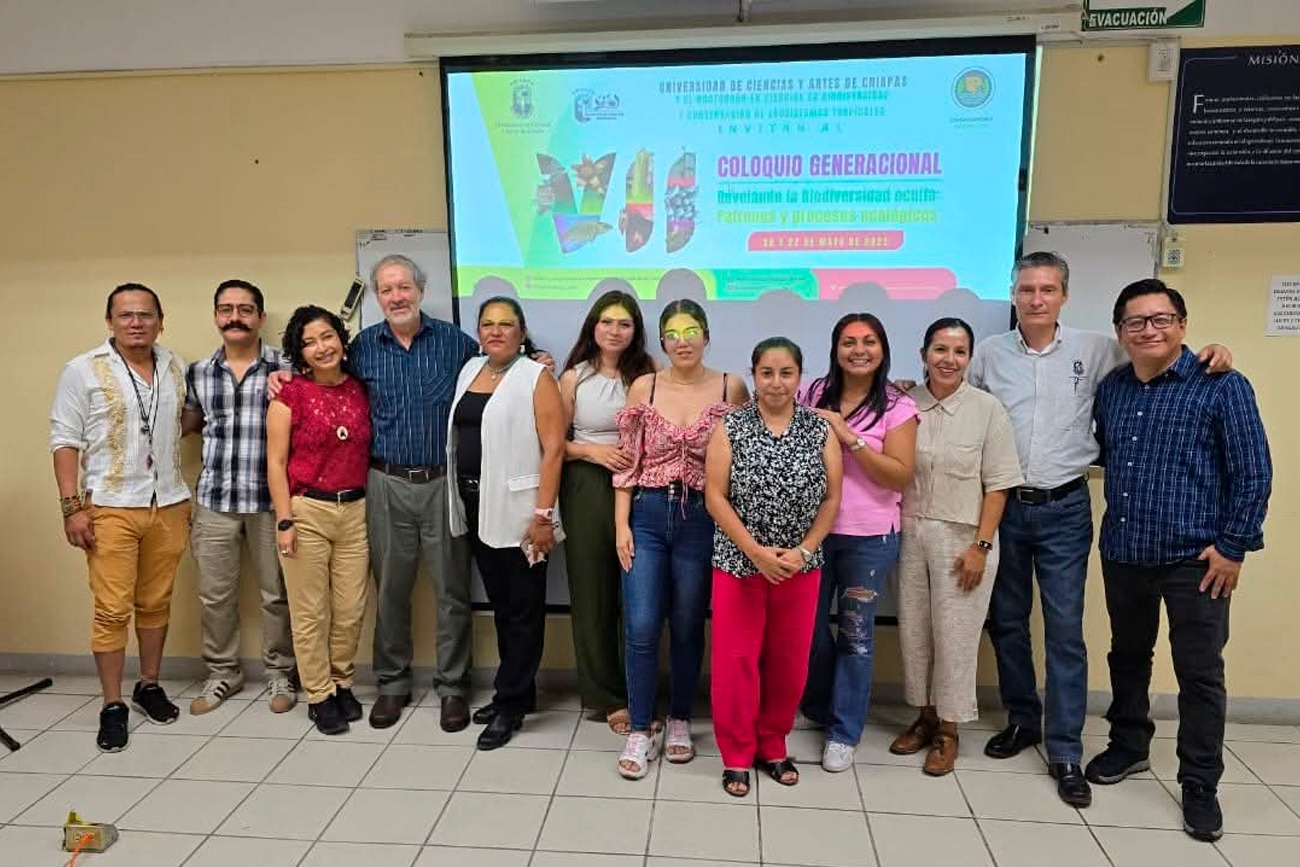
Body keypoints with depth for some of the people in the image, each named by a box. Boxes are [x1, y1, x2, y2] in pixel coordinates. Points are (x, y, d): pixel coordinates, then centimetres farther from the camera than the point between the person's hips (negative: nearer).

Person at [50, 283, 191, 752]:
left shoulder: (176, 367, 8)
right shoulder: (84, 370, -3)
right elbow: (65, 441, -3)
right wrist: (71, 506, -10)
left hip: (169, 505, 3)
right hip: (110, 508, -3)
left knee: (156, 604, 12)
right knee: (112, 610, 0)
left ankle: (149, 686, 27)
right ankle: (113, 707, 11)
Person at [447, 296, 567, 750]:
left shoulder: (536, 377, -7)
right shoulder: (469, 371, 13)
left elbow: (553, 449, -14)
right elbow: (457, 435, 16)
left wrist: (543, 515, -19)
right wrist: (461, 503, 11)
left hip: (517, 509, -7)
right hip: (475, 506, 7)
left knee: (523, 608, 4)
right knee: (500, 604, 16)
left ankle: (510, 703, 15)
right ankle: (517, 692, 29)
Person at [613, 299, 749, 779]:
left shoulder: (732, 388, 0)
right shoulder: (643, 387, 1)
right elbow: (627, 462, 2)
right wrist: (621, 524, -3)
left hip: (701, 520, 0)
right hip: (647, 516, 1)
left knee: (687, 628, 11)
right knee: (641, 628, -1)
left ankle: (679, 721, 31)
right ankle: (640, 730, 16)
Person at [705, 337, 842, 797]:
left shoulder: (820, 430, 2)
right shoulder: (730, 427, -4)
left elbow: (832, 498, 1)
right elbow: (715, 496, -8)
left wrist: (803, 551, -11)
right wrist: (756, 551, -15)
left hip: (800, 566, 2)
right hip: (740, 563, -2)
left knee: (789, 661, 11)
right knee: (736, 661, 3)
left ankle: (773, 747, 31)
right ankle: (737, 756, 20)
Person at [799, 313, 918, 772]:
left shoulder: (898, 407, -4)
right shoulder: (813, 395, 3)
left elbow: (900, 476, -12)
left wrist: (848, 436, -19)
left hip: (869, 537, -2)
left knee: (856, 632, 7)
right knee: (809, 625, 12)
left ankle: (844, 732, 23)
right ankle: (819, 706, 38)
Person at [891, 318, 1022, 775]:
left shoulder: (987, 409, -7)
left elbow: (997, 485, -6)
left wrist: (981, 546, -10)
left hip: (962, 538, -3)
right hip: (911, 534, 3)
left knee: (955, 634, 5)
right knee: (913, 629, 12)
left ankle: (948, 729, 23)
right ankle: (924, 716, 30)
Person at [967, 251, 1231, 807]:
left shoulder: (1094, 350, 2)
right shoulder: (988, 354, 3)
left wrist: (1208, 354, -5)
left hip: (1064, 510, -1)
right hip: (1002, 507, 2)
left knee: (1065, 630, 1)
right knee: (1006, 621, 12)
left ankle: (1065, 751, 12)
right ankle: (1022, 719, 31)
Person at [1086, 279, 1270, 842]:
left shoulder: (1222, 387, -8)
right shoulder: (1109, 389, 7)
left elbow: (1253, 472, -9)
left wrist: (1233, 546, -11)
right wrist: (1118, 517, 10)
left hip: (1195, 558, -5)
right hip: (1122, 552, 5)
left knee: (1199, 672, 4)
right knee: (1127, 657, 18)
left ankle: (1200, 785, 18)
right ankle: (1128, 745, 37)